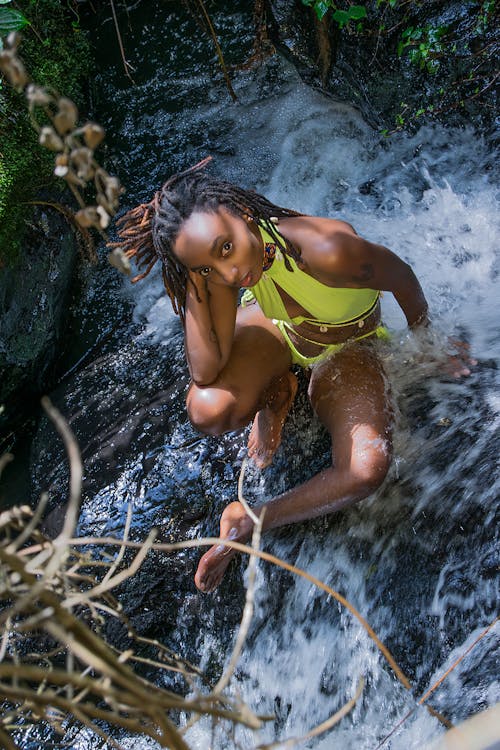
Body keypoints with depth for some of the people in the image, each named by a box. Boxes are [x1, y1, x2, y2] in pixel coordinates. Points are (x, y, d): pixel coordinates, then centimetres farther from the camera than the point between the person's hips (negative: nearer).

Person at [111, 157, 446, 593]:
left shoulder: (327, 251, -41)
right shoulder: (219, 261, -27)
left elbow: (402, 279, -18)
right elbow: (205, 372, -31)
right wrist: (197, 276, -39)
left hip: (345, 348, -1)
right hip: (275, 330, 2)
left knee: (367, 470, -29)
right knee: (208, 411, -32)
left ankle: (248, 524, -8)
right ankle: (276, 395, 4)